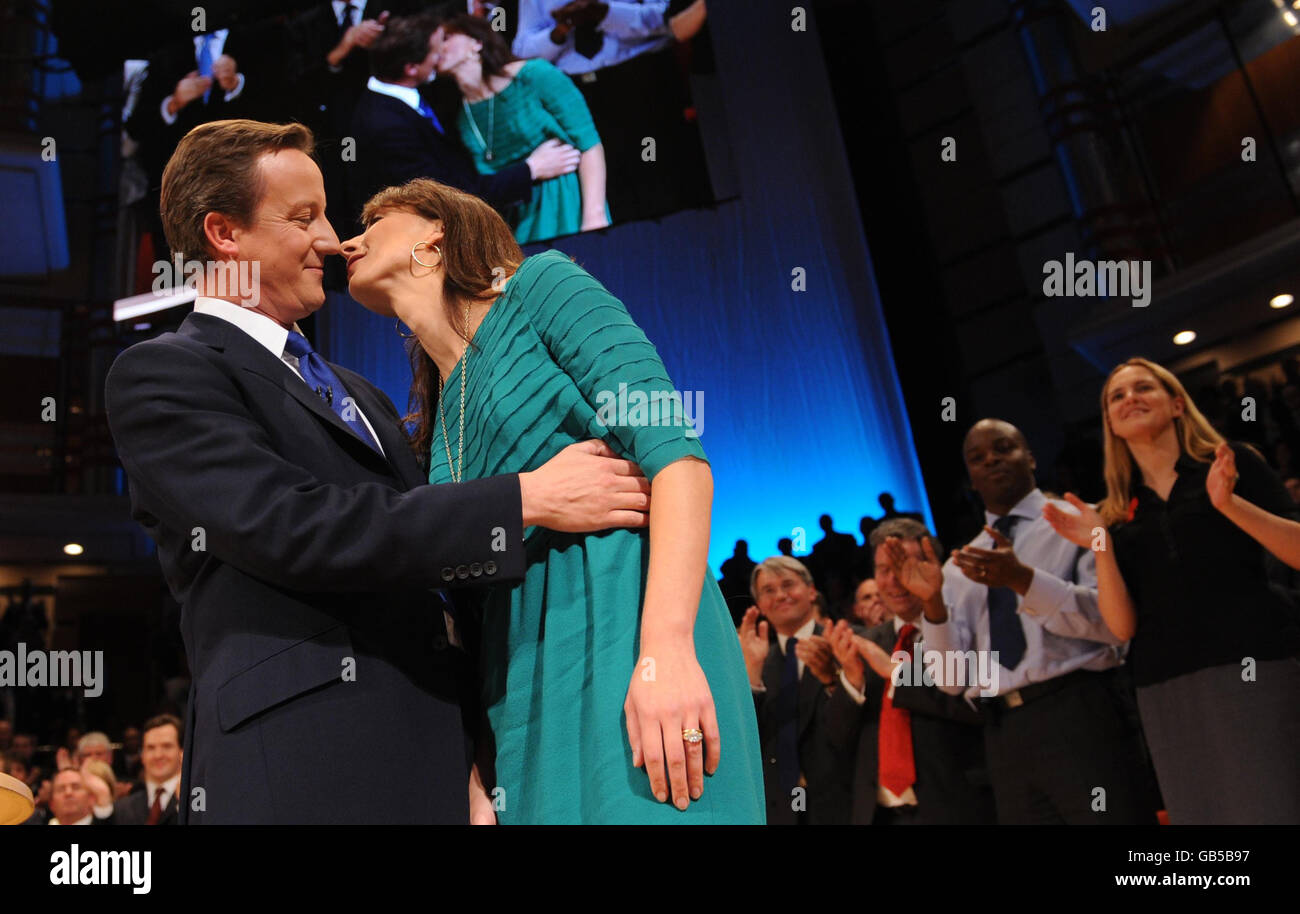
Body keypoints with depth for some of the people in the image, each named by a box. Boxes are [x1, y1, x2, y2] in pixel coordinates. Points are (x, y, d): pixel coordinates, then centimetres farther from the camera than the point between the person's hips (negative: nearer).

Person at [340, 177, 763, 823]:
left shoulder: (542, 285, 3)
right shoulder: (437, 424, 21)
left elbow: (674, 446, -11)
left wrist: (666, 649, -22)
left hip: (628, 633, -6)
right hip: (525, 691, 6)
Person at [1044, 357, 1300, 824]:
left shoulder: (1232, 463, 6)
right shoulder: (1115, 513, 12)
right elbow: (1123, 625, 4)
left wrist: (1229, 503, -16)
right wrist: (1102, 548, -9)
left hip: (1255, 664, -2)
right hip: (1165, 690, 3)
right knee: (1200, 808, 6)